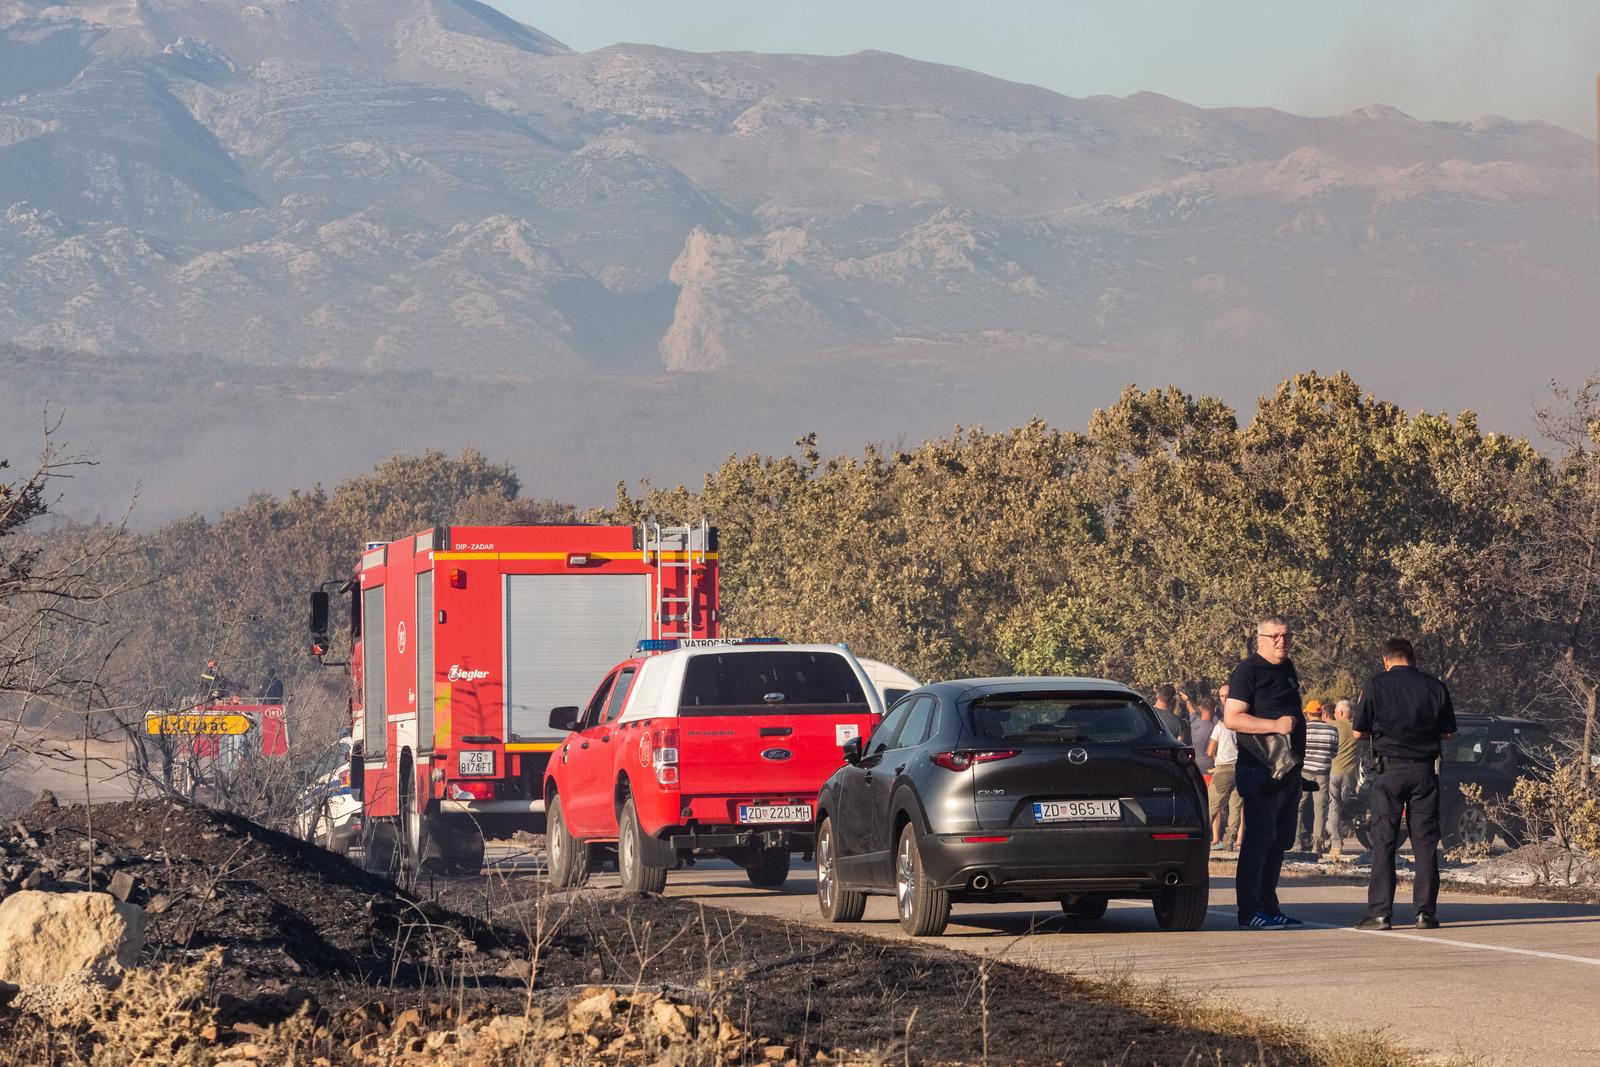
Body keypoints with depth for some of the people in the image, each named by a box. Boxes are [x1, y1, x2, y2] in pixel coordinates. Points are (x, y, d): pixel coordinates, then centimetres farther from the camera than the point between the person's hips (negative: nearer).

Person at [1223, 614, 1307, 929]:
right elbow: (1231, 718, -18)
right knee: (1260, 838, -11)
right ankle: (1249, 912, -10)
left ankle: (1268, 906, 18)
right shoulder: (1249, 671, -10)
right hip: (1261, 770, -9)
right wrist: (1275, 725, -23)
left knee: (1280, 840, 11)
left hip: (1289, 770, 9)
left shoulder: (1287, 668, 16)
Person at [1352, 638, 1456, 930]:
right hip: (1425, 769, 2)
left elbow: (1358, 732, 0)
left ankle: (1380, 912, -4)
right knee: (1425, 841, 6)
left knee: (1383, 841, 1)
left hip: (1389, 769, -2)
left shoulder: (1375, 685, -4)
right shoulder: (1435, 687, 2)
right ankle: (1425, 912, 4)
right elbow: (1448, 732, 9)